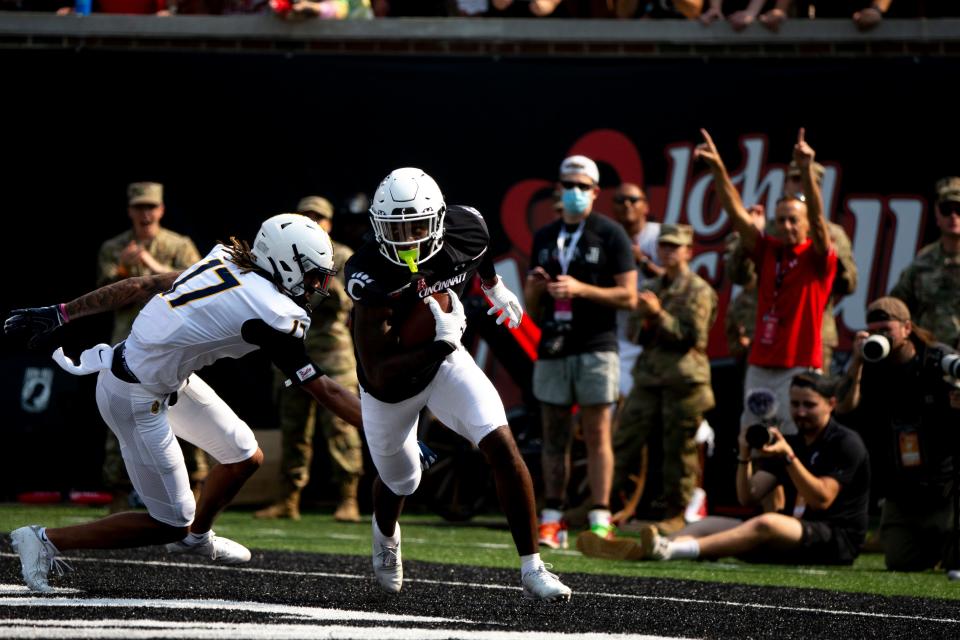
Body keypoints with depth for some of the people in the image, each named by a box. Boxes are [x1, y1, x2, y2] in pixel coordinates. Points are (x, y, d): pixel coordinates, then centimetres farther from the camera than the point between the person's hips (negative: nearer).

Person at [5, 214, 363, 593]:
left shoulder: (226, 261, 0)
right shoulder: (271, 314, -21)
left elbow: (140, 286, 4)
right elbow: (323, 391, -14)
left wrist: (60, 314, 10)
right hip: (136, 398, -9)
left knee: (246, 458, 19)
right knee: (170, 524, 1)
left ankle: (196, 536, 46)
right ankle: (46, 541, 6)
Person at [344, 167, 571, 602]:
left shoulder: (465, 232, -23)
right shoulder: (371, 277, -37)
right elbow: (379, 373, -36)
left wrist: (493, 284, 21)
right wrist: (443, 344, -42)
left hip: (444, 360, 3)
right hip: (390, 386, -3)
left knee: (502, 448, -18)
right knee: (400, 482, 19)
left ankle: (532, 570, -10)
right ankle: (386, 535, 58)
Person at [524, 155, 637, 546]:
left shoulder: (611, 235, 0)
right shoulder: (545, 238, 17)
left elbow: (629, 297, -6)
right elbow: (532, 306, 21)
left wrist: (581, 289, -16)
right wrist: (535, 288, -3)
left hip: (595, 348, -5)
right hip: (553, 348, 5)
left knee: (597, 435, -6)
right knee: (554, 437, 3)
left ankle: (600, 519, -7)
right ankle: (551, 520, 4)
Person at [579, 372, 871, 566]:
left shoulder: (846, 443, -3)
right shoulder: (791, 443, 18)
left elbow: (822, 500, -17)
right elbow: (748, 497, 8)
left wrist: (788, 456, -26)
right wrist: (745, 456, -9)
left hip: (836, 540, -8)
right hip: (792, 537, 8)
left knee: (767, 523, -36)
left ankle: (671, 550, -52)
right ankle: (637, 549, -33)